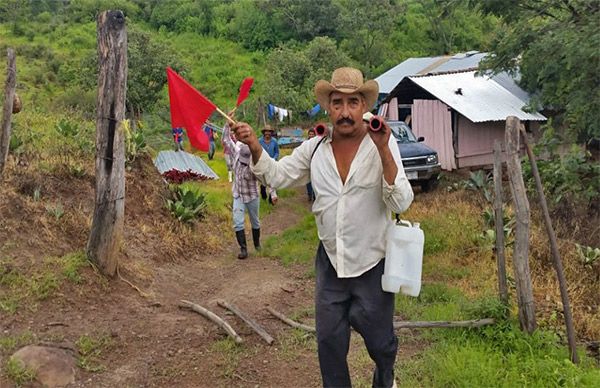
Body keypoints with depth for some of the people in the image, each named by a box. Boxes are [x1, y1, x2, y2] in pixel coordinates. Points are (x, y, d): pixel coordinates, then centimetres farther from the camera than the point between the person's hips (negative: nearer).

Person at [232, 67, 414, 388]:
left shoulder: (382, 145, -12)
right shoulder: (314, 148, -1)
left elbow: (401, 202, -18)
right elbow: (276, 176, 5)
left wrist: (383, 149, -29)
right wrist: (255, 147, -13)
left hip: (373, 263, -2)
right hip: (330, 262, 3)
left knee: (378, 340, 16)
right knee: (328, 341, 13)